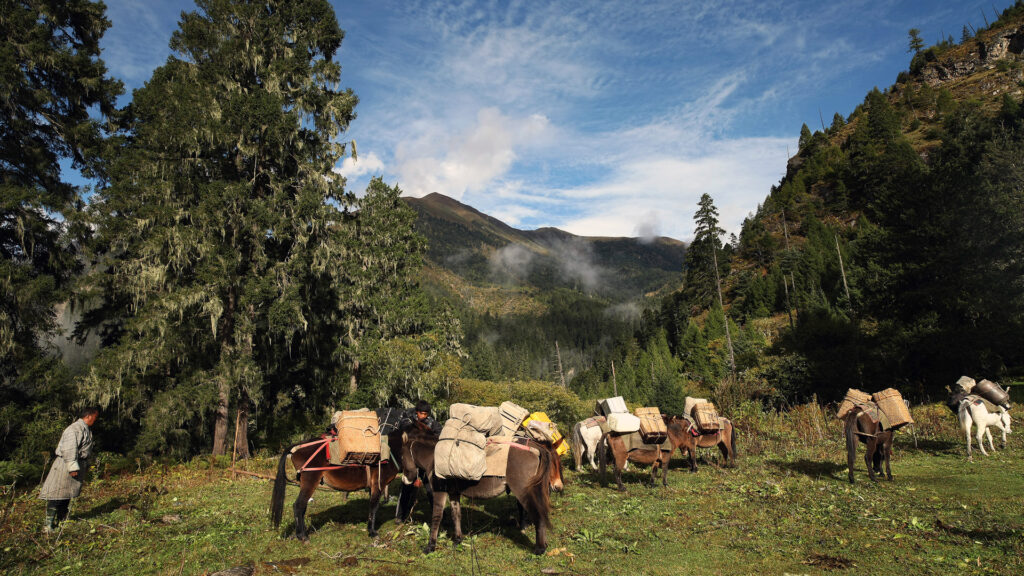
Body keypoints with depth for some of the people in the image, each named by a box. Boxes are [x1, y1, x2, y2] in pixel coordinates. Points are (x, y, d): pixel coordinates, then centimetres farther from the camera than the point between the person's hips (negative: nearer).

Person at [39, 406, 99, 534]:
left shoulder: (86, 430, 13)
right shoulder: (75, 429, -19)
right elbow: (69, 450, -25)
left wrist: (85, 465, 23)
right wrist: (73, 467, -25)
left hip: (78, 465, 10)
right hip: (65, 465, -10)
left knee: (67, 495, 16)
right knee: (57, 495, -5)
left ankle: (61, 521, 26)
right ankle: (48, 524, 0)